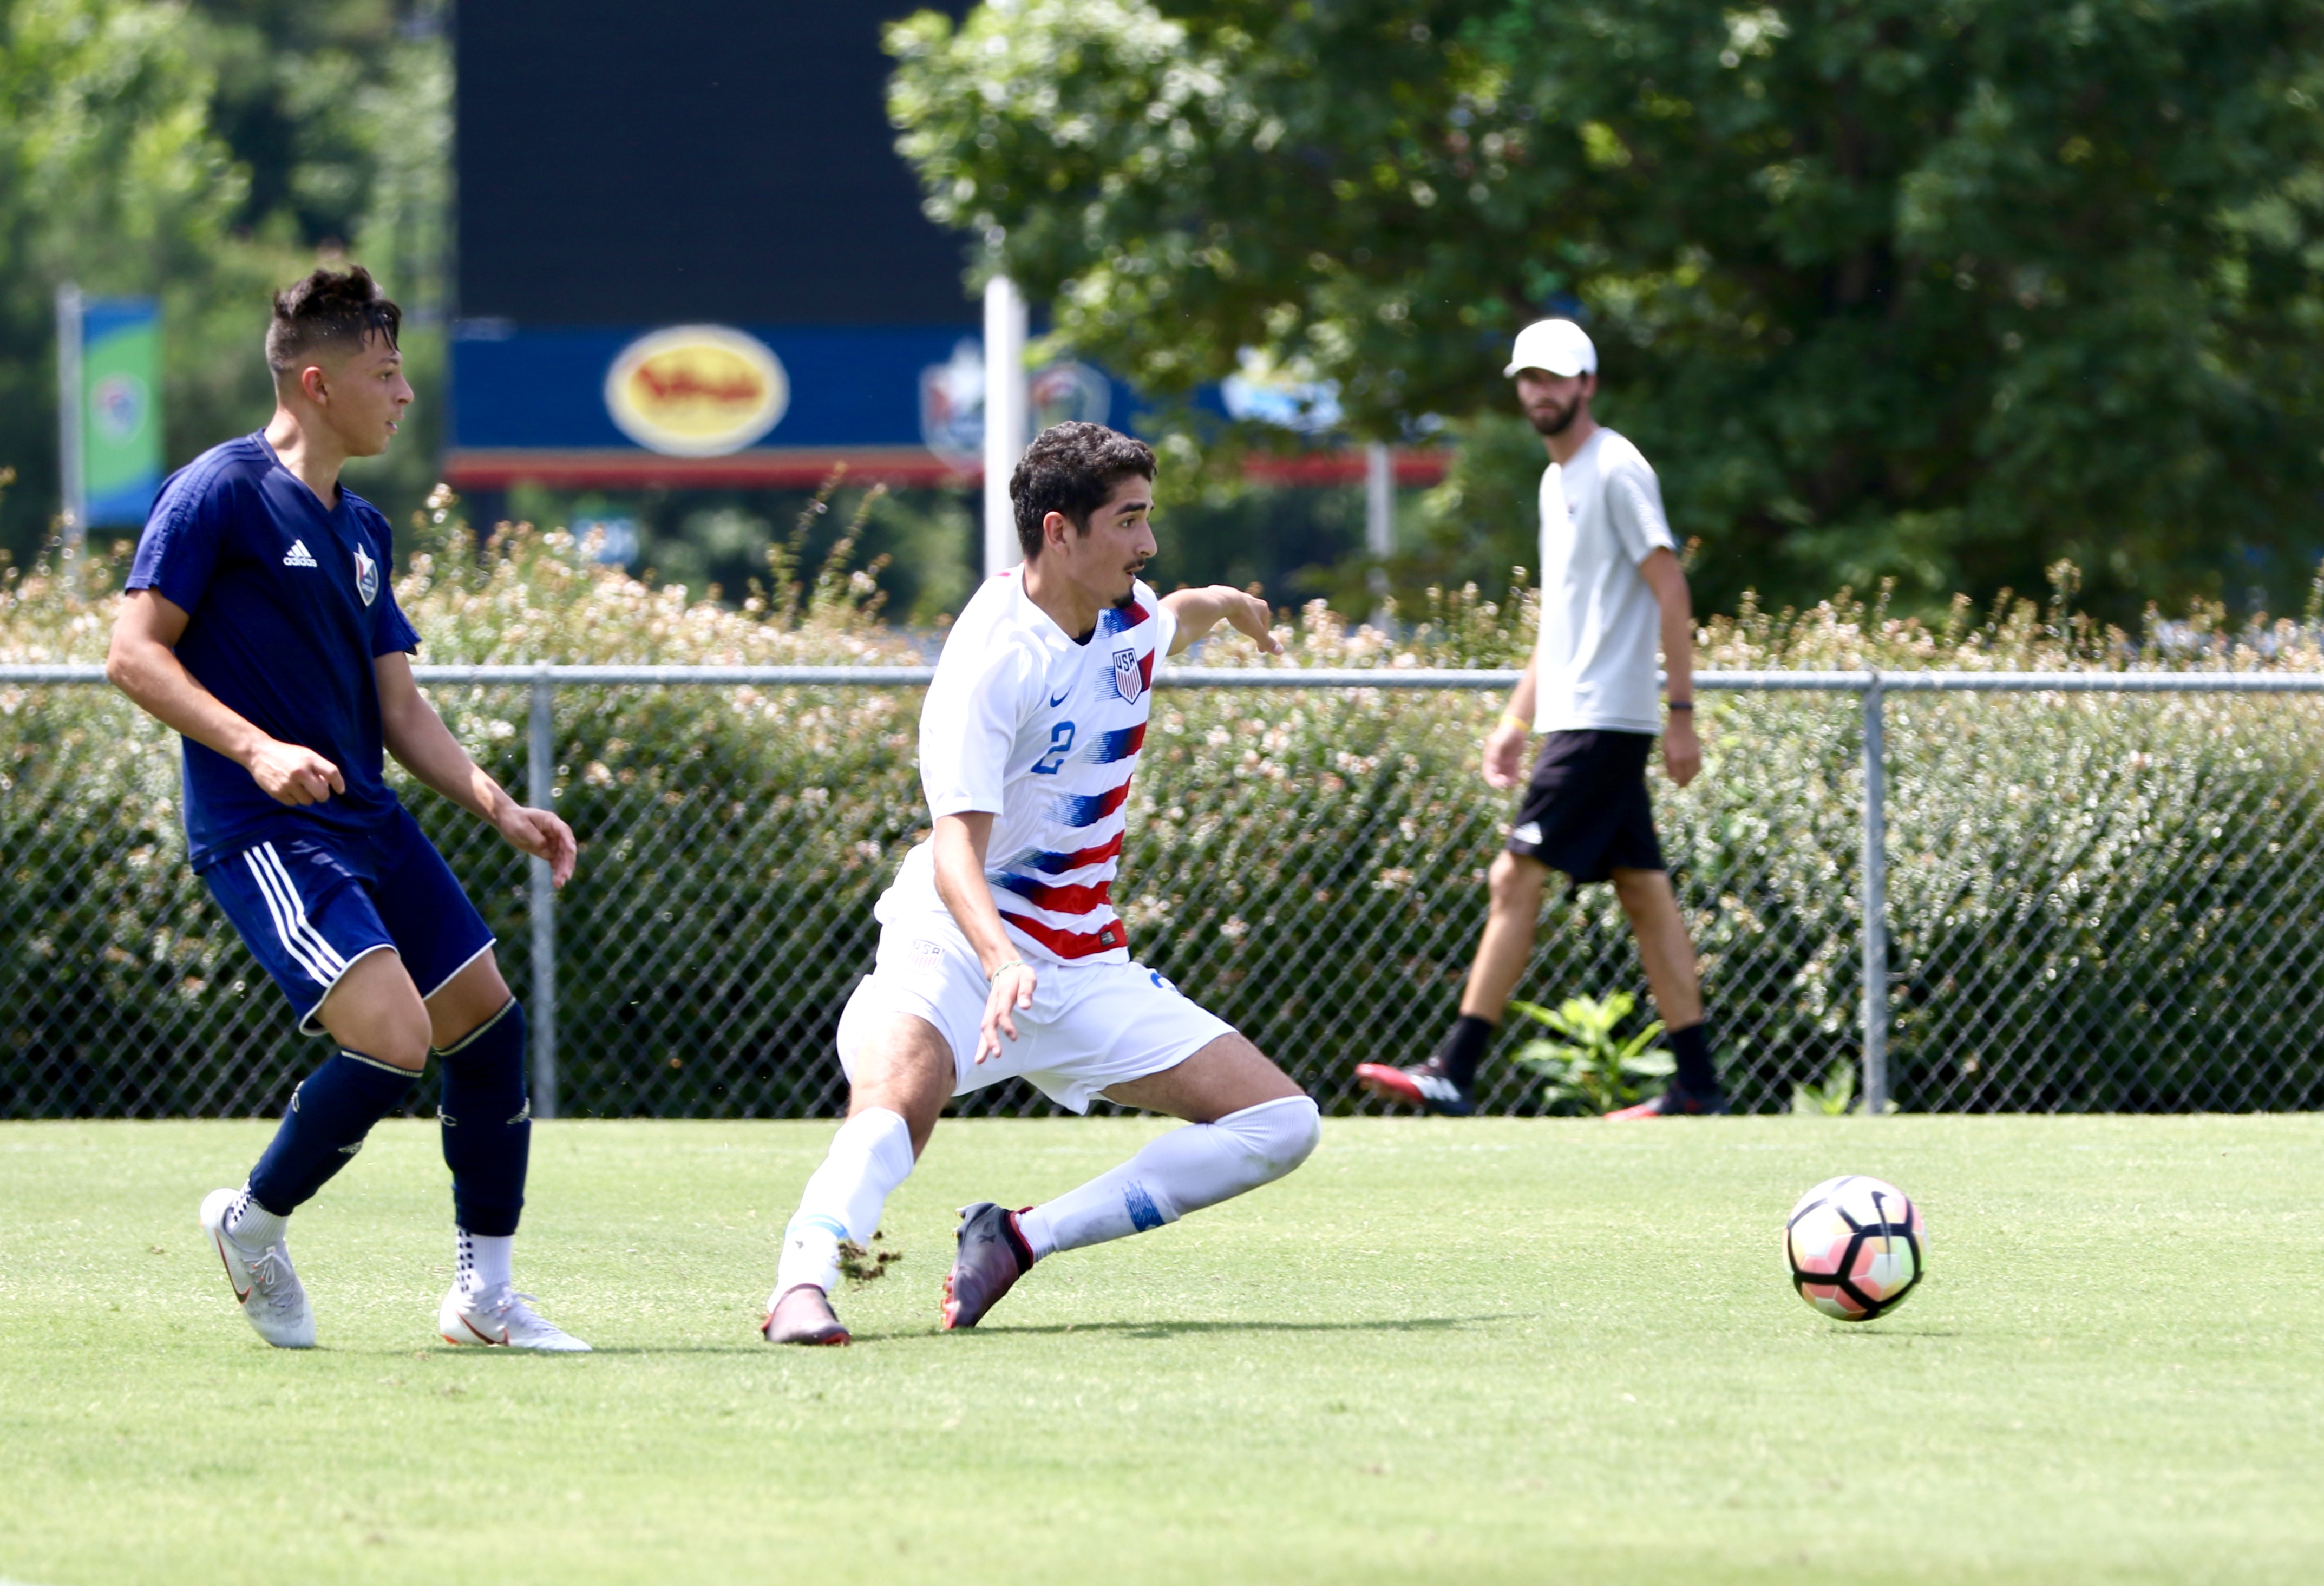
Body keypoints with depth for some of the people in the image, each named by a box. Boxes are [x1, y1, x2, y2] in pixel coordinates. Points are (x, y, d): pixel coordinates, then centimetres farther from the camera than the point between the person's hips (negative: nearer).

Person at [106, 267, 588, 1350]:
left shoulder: (361, 530, 16)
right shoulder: (222, 491, -8)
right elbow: (134, 653, -12)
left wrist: (498, 807, 4)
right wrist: (255, 748, -24)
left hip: (369, 819, 9)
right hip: (263, 834, -9)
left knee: (487, 1018, 5)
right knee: (393, 1039, -21)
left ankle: (483, 1293, 17)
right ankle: (253, 1225, 4)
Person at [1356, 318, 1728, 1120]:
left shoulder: (1616, 471, -10)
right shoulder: (1556, 481, 19)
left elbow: (1670, 590, -14)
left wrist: (1682, 714, -18)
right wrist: (1516, 721, 21)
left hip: (1603, 720, -9)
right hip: (1573, 717, 9)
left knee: (1516, 879, -11)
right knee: (1644, 893, 7)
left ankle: (1454, 1071, -13)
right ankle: (1697, 1080, 6)